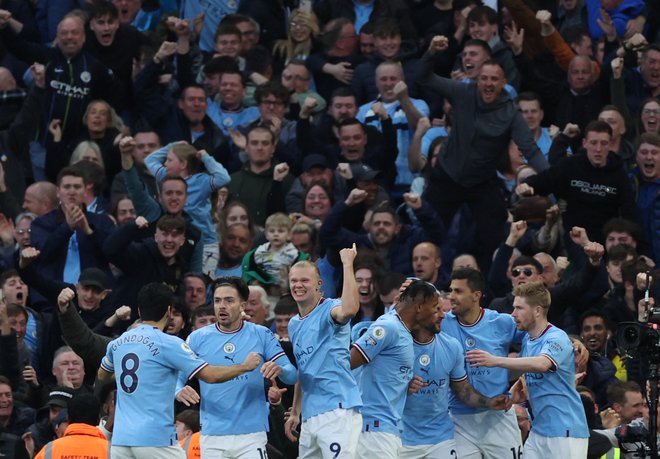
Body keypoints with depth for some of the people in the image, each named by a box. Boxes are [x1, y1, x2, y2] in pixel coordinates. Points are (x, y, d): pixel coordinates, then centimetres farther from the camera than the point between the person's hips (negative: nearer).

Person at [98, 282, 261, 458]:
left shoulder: (118, 343, 11)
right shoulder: (168, 344, -8)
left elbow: (102, 376, 31)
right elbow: (210, 375, -11)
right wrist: (245, 366, 6)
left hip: (120, 439, 6)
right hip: (156, 439, -6)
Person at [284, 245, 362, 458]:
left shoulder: (329, 309, -4)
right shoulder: (294, 324, 20)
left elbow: (349, 309, -30)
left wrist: (347, 264, -23)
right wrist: (295, 412, 28)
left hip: (337, 411, -9)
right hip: (309, 417, 9)